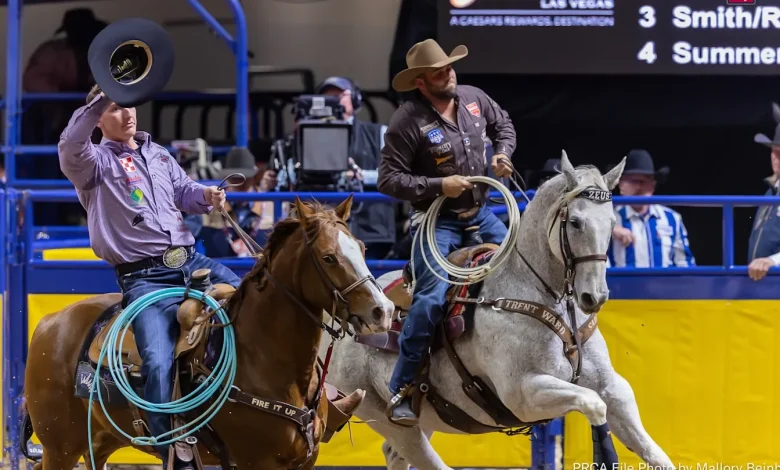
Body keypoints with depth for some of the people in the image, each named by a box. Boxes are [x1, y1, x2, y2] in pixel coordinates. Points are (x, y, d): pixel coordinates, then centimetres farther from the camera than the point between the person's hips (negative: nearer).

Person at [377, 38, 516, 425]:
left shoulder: (473, 99, 0)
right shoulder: (407, 122, -18)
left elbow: (503, 125, 21)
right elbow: (388, 180, -18)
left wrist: (503, 153, 1)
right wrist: (438, 186, -25)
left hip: (480, 213, 7)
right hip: (437, 220, -7)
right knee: (433, 296, -20)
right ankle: (401, 389, -15)